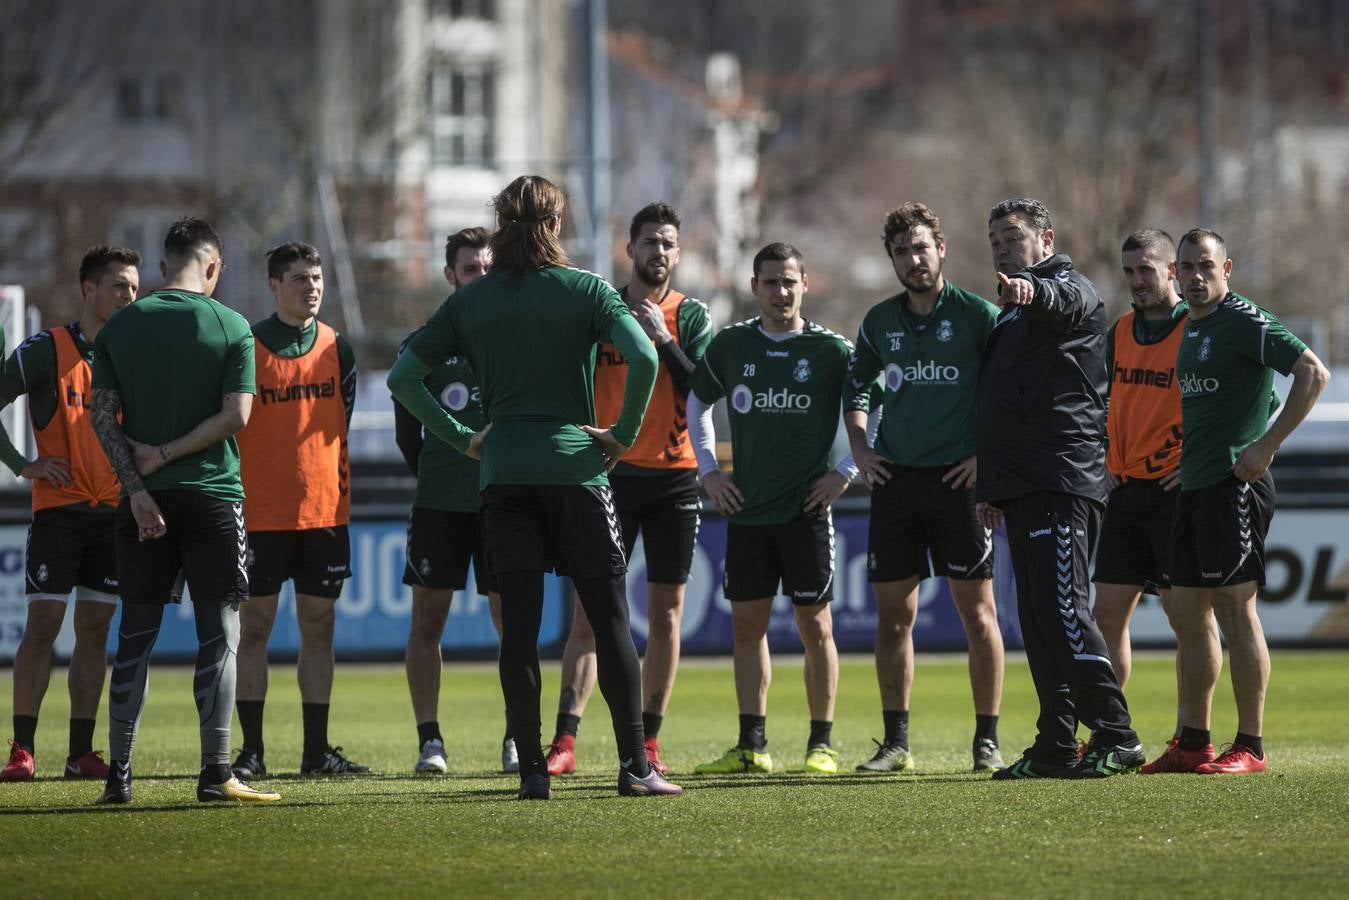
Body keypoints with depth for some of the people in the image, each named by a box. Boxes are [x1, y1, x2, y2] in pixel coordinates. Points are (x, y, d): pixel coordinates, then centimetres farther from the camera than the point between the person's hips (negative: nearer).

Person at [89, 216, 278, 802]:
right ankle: (215, 773, -7)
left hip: (144, 504, 3)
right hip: (212, 495, -3)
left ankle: (119, 772, 5)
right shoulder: (230, 326, -3)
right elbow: (236, 415, -10)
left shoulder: (120, 327, 5)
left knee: (136, 635, 7)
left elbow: (102, 415, -1)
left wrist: (137, 486, -5)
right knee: (219, 632, 0)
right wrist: (169, 454, -5)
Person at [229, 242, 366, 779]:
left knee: (319, 625, 5)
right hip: (260, 510, -3)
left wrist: (342, 489, 9)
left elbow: (343, 427, 14)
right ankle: (251, 750, 2)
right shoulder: (247, 347, -3)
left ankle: (317, 749, 9)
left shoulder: (337, 350, 9)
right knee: (254, 624, -2)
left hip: (324, 510, 4)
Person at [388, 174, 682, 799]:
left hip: (503, 473, 2)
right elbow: (642, 356, -16)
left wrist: (460, 437, 8)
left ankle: (531, 769, -1)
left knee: (519, 623, 1)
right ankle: (634, 765, 1)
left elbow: (402, 376, 5)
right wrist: (624, 432, -4)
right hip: (575, 469, -2)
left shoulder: (469, 301, 7)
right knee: (610, 618, 3)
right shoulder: (584, 290, -1)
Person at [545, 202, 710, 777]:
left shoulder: (690, 316, 5)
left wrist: (663, 339, -16)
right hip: (610, 475, -1)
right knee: (590, 609, -8)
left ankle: (649, 740, 12)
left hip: (674, 476, 1)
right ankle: (565, 740, -14)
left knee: (666, 615, 4)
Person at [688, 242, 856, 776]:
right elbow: (697, 404, 21)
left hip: (806, 510, -4)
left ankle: (821, 746, 5)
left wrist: (845, 472, -3)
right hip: (746, 508, 4)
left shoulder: (830, 350, -4)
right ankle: (751, 746, 12)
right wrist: (708, 471, 12)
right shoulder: (730, 345, 6)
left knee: (814, 624, -1)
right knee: (746, 624, 5)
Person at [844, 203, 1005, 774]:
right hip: (895, 478, 5)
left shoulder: (976, 315, -4)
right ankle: (895, 742, 11)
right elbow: (857, 384, 23)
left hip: (958, 478, -4)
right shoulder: (880, 321, 10)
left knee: (976, 610, -2)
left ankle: (987, 741, 3)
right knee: (893, 614, 5)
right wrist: (858, 446, 10)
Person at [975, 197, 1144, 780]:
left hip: (1062, 483, -10)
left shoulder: (1070, 289, -3)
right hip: (1022, 488, 10)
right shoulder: (1008, 314, 25)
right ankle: (1055, 746, 10)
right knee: (1038, 619, 8)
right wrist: (990, 485, 24)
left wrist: (1032, 290, -54)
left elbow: (1063, 299, -30)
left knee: (1061, 608, -16)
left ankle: (1116, 737, -17)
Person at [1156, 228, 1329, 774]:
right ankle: (1193, 745, 18)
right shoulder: (1190, 328, 17)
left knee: (1236, 611, -8)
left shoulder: (1244, 321, -10)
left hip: (1234, 483, -9)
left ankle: (1250, 747, -5)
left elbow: (1313, 373, -17)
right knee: (1188, 616, 11)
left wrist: (1267, 446, -20)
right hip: (1194, 485, 9)